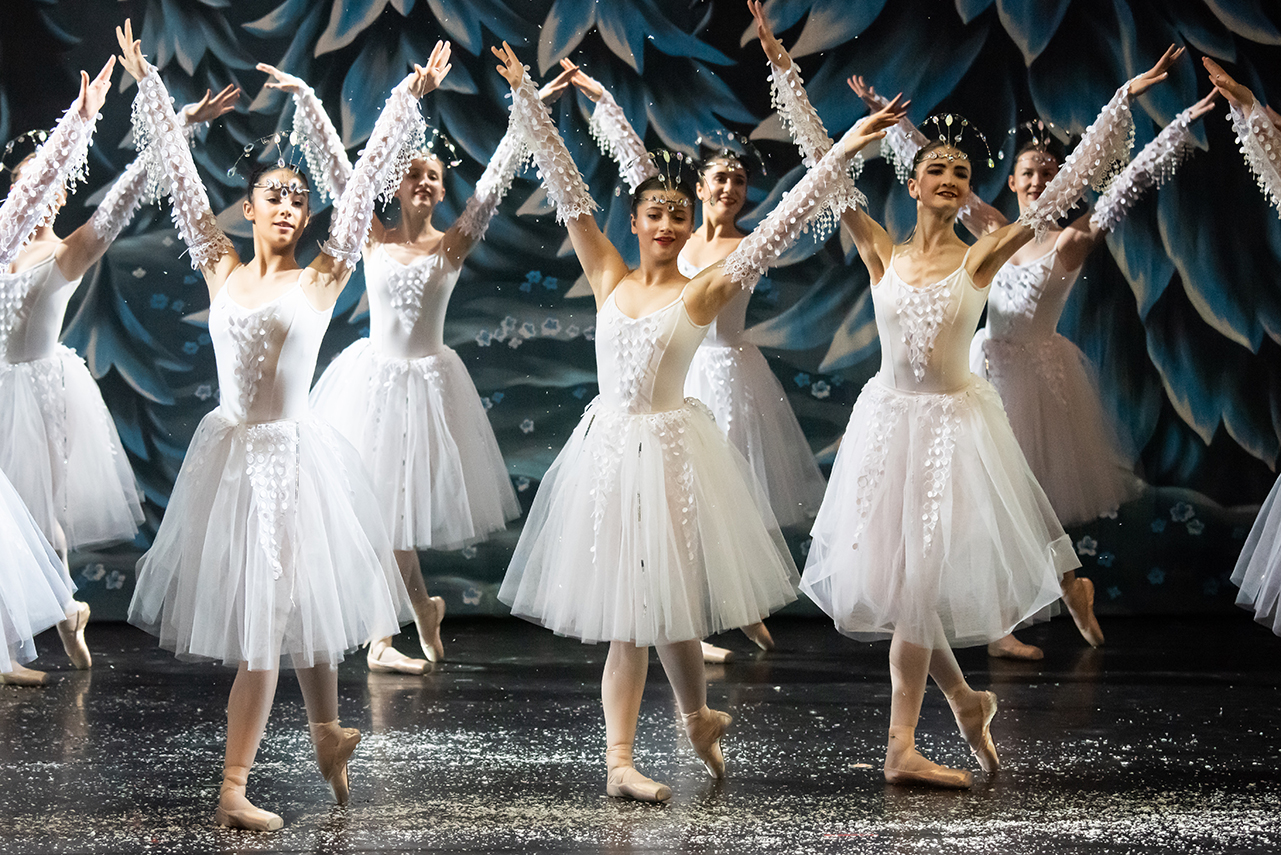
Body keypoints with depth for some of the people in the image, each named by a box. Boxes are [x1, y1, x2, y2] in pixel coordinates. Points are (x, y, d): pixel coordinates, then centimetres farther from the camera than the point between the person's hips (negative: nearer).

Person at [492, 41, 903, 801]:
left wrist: (842, 153, -12)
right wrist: (525, 95, 5)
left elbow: (778, 227, -7)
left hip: (670, 447, -3)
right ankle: (621, 760, 6)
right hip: (608, 445, 3)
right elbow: (567, 188, 6)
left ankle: (698, 717, 26)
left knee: (661, 602, 0)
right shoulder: (608, 277, 6)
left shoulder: (703, 293, -2)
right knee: (627, 613, 5)